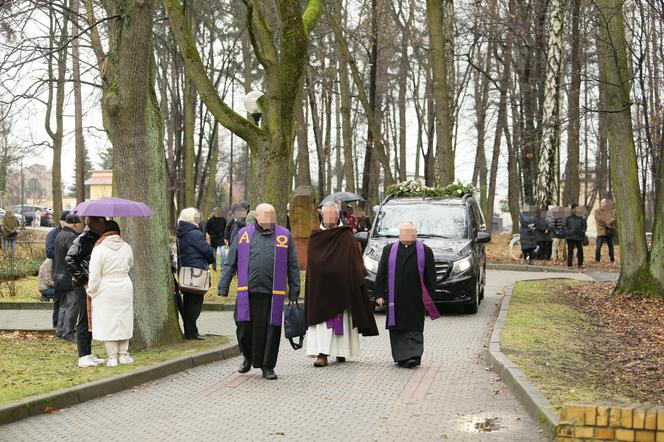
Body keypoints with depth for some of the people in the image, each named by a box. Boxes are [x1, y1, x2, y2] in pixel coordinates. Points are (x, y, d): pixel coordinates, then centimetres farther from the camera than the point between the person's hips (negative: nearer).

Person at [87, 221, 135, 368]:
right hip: (125, 289, 4)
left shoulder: (99, 249, -12)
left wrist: (91, 292, 0)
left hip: (106, 292, -4)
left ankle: (112, 357, 5)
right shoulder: (126, 247, 1)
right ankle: (123, 354, 19)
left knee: (108, 324, 3)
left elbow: (94, 275, -12)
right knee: (124, 321, 14)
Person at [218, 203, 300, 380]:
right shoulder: (243, 234, 9)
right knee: (244, 328, 2)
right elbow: (230, 264, 11)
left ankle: (267, 367, 15)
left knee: (271, 330, 1)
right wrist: (223, 288, 4)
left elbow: (293, 266, 9)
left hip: (273, 293, 0)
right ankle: (248, 357, 30)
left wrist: (294, 292, 4)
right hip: (247, 292, 1)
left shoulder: (284, 236, 8)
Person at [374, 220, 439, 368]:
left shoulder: (425, 251, 4)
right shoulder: (388, 250, 10)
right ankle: (401, 357, 12)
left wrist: (428, 299, -2)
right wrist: (379, 294, 1)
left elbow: (430, 277, 3)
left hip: (415, 300, -2)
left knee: (414, 329, -5)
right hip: (395, 300, 2)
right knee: (397, 330, 4)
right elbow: (381, 274, 9)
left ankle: (413, 356, -8)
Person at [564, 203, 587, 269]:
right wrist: (568, 232, -12)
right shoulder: (568, 218, 3)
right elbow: (564, 226, 1)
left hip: (579, 237, 3)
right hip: (570, 237, -2)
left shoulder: (581, 218, 9)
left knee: (580, 250, 6)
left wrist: (582, 231, -2)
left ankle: (580, 264, 15)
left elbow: (584, 226, 13)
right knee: (570, 251, -2)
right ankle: (569, 265, 2)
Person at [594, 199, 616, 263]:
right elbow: (599, 219, -11)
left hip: (609, 232, 4)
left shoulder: (610, 211, 15)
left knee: (611, 246, 10)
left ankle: (612, 260, 20)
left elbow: (614, 218, 2)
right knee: (598, 247, -9)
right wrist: (606, 224, -15)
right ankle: (597, 261, -4)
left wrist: (609, 222, -18)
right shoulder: (597, 211, 3)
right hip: (601, 232, -4)